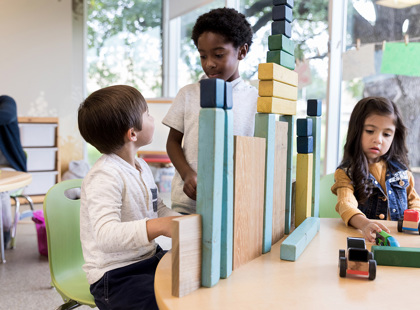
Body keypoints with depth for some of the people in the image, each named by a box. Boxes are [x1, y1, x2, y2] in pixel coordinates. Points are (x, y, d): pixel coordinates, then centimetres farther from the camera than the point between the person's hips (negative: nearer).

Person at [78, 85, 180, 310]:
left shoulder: (142, 167, 9)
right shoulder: (104, 177, -22)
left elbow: (158, 209, 17)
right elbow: (106, 235, -34)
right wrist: (156, 226, -47)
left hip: (149, 258, 9)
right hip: (115, 277, -9)